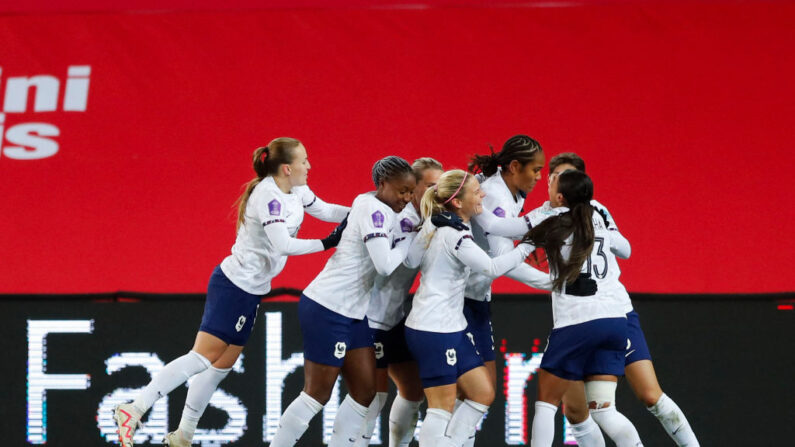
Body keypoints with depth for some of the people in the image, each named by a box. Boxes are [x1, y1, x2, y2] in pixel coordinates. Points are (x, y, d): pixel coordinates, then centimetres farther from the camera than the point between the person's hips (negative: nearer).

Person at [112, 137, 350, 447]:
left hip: (250, 292, 10)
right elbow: (283, 245, -29)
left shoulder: (295, 191, 6)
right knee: (203, 357, -15)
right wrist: (326, 243, -21)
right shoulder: (267, 196, -22)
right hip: (233, 285, -10)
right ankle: (134, 410, -15)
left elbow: (326, 211, 20)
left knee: (221, 366, 11)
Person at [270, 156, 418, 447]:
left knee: (365, 391, 7)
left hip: (352, 313, 10)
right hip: (327, 310, -10)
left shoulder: (378, 207, 10)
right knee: (317, 394, -4)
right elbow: (385, 265, -26)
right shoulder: (374, 210, -18)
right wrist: (412, 239, -10)